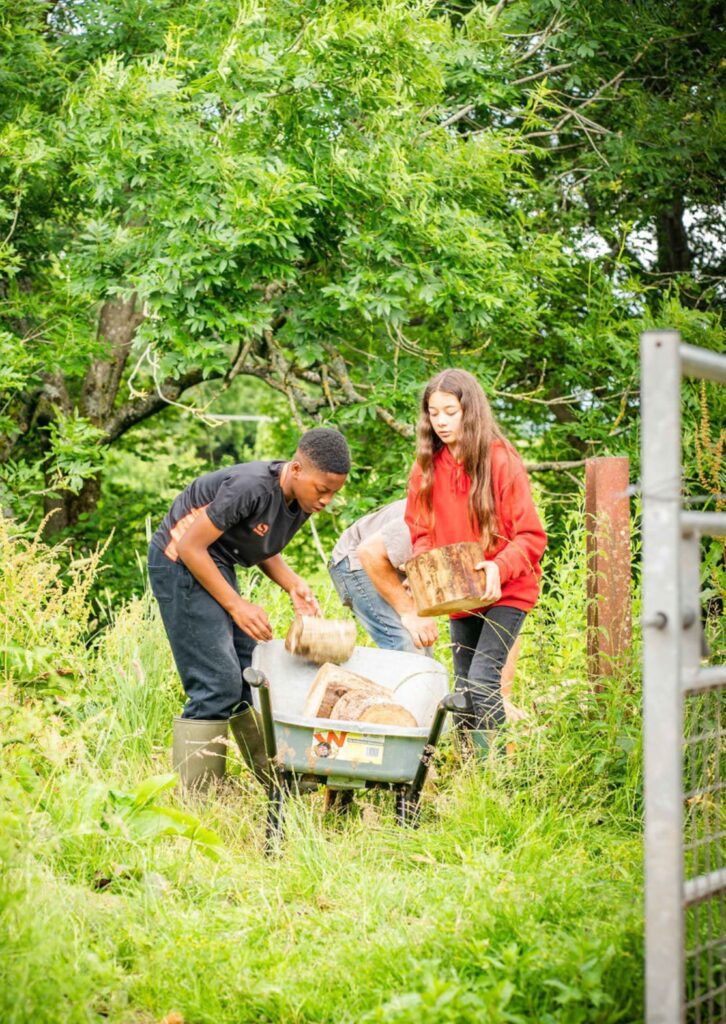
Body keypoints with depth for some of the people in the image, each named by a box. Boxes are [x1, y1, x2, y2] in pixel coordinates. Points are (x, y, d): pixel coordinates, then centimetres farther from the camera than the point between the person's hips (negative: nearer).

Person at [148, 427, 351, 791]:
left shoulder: (302, 499, -2)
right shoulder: (252, 488, -28)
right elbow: (191, 547, -24)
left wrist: (293, 584, -6)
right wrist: (237, 606, -21)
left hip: (216, 566, 9)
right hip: (180, 564, -9)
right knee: (217, 685, -13)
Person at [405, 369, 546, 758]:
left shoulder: (501, 460, -13)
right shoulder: (427, 466, 2)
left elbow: (531, 536, -13)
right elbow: (421, 532, 10)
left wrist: (499, 568, -29)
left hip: (505, 591, -5)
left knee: (482, 679, -18)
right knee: (464, 689, 9)